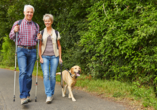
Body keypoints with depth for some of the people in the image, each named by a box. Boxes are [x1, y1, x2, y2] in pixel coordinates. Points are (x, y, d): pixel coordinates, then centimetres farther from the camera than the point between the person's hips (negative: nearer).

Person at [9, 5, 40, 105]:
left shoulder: (36, 25, 13)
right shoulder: (18, 23, 5)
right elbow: (11, 37, 8)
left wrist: (39, 38, -4)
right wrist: (14, 31, -13)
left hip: (32, 51, 3)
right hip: (21, 50, -3)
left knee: (29, 74, 4)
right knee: (23, 72, -17)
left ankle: (27, 94, 15)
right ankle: (23, 97, -18)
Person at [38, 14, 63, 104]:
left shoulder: (56, 32, 10)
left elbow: (59, 45, 12)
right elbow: (39, 45, 7)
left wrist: (60, 57, 7)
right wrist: (40, 57, -3)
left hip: (54, 56, 0)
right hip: (44, 56, 0)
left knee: (53, 76, 0)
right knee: (46, 75, -13)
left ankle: (52, 94, 15)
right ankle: (48, 96, -13)